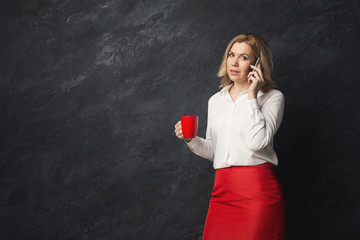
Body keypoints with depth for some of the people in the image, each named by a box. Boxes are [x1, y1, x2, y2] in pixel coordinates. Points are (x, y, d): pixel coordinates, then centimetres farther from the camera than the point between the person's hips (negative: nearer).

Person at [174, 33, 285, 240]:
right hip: (223, 190, 5)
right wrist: (191, 139, 2)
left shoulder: (272, 97, 1)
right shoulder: (216, 101, 16)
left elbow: (257, 142, -14)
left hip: (258, 188, -4)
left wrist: (252, 95, -10)